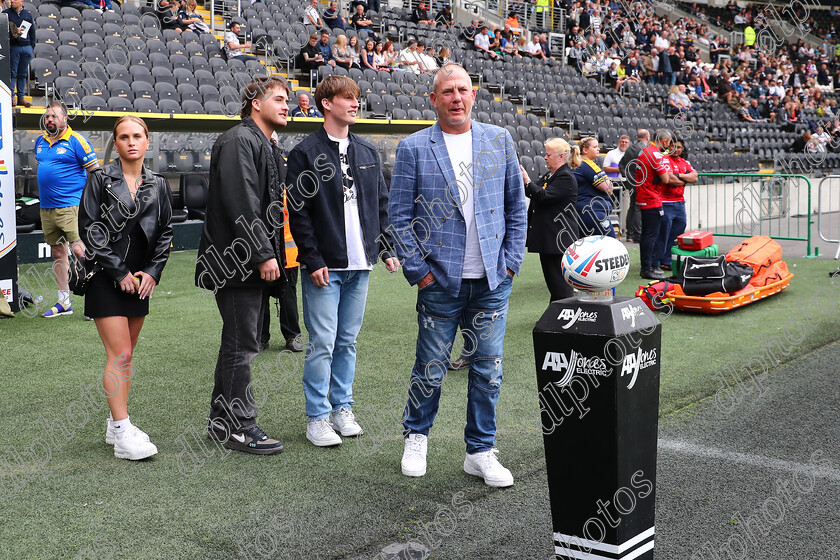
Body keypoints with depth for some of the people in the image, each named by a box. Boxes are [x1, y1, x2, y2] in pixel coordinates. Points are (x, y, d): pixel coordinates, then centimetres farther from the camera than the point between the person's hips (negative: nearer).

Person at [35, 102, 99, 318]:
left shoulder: (77, 141, -6)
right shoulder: (40, 141, 14)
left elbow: (95, 172, -5)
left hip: (71, 206, -7)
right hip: (46, 208, 7)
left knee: (79, 251, -13)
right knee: (57, 253, 11)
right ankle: (64, 302, 19)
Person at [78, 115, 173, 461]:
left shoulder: (158, 185, 9)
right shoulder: (101, 179, -3)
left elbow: (165, 232, 11)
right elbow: (89, 229, -7)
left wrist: (152, 271, -3)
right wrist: (119, 272, -12)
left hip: (141, 279, 5)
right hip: (106, 279, -4)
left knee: (126, 355, 10)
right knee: (119, 354, -10)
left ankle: (116, 426, 18)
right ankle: (121, 434, -8)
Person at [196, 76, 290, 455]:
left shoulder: (267, 147, 20)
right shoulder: (239, 141, -12)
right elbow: (241, 204, -21)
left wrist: (271, 253, 16)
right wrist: (263, 254, -22)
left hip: (256, 263, 10)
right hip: (237, 263, -10)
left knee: (240, 342, 15)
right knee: (242, 345, -4)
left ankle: (221, 421, 25)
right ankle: (240, 427, 5)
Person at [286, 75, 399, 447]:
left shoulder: (368, 153, 14)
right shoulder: (305, 153, -4)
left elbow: (381, 205, 17)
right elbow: (298, 212, -7)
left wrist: (387, 248, 9)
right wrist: (313, 260, -13)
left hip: (360, 264, 5)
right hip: (324, 266, -5)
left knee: (348, 341, 11)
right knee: (322, 344, -3)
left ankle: (342, 408, 22)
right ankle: (317, 417, 7)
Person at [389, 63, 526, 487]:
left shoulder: (499, 140, 7)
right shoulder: (413, 148, -1)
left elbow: (516, 205, 12)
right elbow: (400, 215, -1)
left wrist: (512, 260, 4)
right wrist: (418, 271, -6)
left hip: (492, 281, 2)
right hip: (440, 280, -2)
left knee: (488, 369, 7)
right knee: (431, 369, 6)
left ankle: (480, 452, 21)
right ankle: (416, 437, 31)